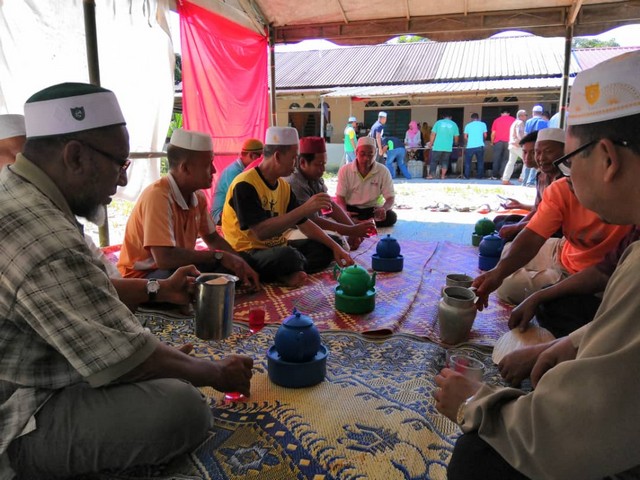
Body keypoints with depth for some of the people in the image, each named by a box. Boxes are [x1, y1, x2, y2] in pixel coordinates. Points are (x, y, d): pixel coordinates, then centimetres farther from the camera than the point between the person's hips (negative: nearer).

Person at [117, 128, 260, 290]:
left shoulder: (198, 196, -2)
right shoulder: (157, 195, -26)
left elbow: (212, 238, 12)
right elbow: (164, 258, -34)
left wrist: (241, 265, -5)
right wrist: (218, 256, -24)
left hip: (179, 268, 8)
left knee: (230, 268, -6)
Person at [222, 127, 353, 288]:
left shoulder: (283, 186, 7)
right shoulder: (245, 185, -19)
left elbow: (304, 224, 11)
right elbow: (261, 232, -30)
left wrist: (335, 246, -1)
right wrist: (304, 209, -31)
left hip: (276, 247, 9)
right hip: (249, 253, -9)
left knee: (325, 247, 3)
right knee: (289, 256, -37)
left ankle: (286, 273, -13)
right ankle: (292, 271, -4)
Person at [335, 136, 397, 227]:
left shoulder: (383, 171, -6)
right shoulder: (345, 170, -6)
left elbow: (390, 197, -6)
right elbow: (340, 197, -7)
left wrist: (383, 208, -33)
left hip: (373, 209, 1)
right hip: (350, 209, -1)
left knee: (391, 217, -31)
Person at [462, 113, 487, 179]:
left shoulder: (468, 125, 7)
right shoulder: (483, 124, 7)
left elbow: (465, 137, 4)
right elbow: (485, 135, 7)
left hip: (470, 147, 0)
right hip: (480, 146, 0)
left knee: (468, 162, 10)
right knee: (480, 162, 11)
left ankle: (467, 176, 5)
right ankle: (480, 176, 8)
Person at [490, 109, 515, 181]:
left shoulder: (496, 120, 10)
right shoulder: (513, 120, 9)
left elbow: (493, 133, 5)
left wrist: (492, 142, 18)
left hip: (498, 142, 0)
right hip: (509, 142, 0)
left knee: (496, 159, 4)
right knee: (506, 159, 1)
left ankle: (495, 175, 3)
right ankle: (503, 175, -7)